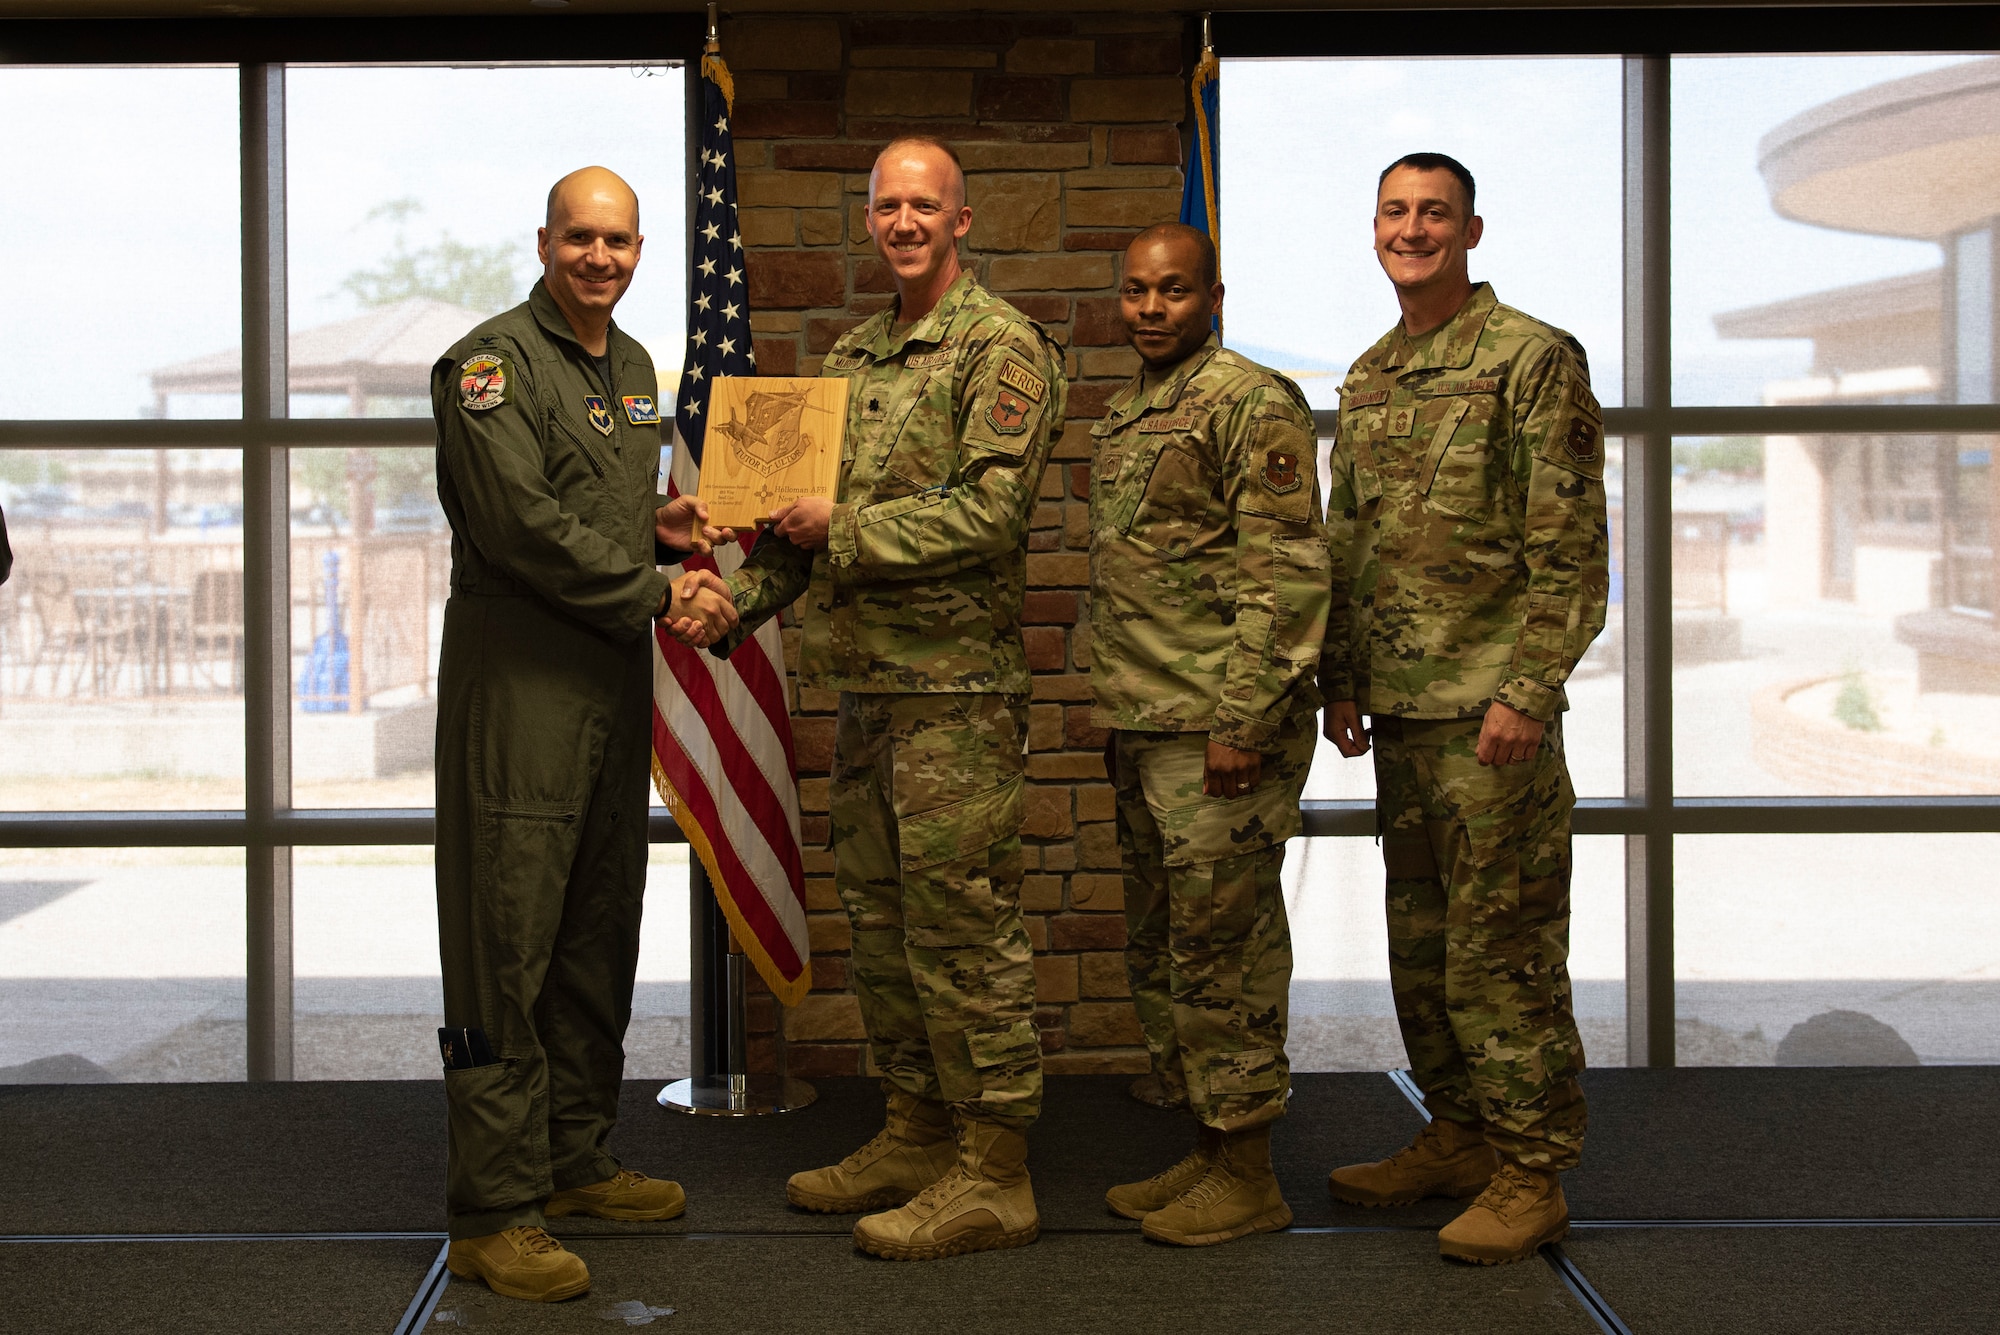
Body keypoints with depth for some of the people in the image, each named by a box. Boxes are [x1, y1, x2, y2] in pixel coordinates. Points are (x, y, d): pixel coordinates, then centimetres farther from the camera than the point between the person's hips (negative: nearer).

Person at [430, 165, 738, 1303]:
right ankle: (495, 1211, -1)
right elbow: (525, 524, -18)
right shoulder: (492, 362, -9)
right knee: (508, 941, -6)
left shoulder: (633, 366, 18)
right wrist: (660, 595, -15)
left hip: (617, 676, 9)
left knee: (599, 932, 14)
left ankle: (577, 1161, 27)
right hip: (518, 677, -8)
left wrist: (660, 524, 7)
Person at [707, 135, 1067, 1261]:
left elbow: (987, 515, -18)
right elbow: (806, 513, 19)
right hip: (865, 680, 8)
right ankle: (915, 1136, 26)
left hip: (956, 685, -8)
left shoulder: (1004, 349, -8)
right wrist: (734, 603, 4)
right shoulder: (854, 357, 17)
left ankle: (993, 1175, 3)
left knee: (964, 925, -5)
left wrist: (844, 528, -13)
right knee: (882, 915, 14)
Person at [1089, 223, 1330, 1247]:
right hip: (1140, 728, 9)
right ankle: (1205, 1151, 24)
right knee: (1159, 950, 13)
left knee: (1220, 947, -4)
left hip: (1220, 731, -9)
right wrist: (1117, 717, 19)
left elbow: (1289, 576, -16)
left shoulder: (1252, 403, -10)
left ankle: (1248, 1178, 6)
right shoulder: (1121, 415, 18)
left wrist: (1243, 721, -20)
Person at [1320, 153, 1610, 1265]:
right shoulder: (1367, 379, 16)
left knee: (1503, 945, -4)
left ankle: (1532, 1172, 5)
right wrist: (1343, 681, 15)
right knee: (1421, 941, 13)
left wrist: (1529, 688, -17)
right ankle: (1459, 1138, 25)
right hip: (1399, 709, 7)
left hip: (1491, 709, -7)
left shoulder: (1534, 358, -6)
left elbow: (1572, 545, -11)